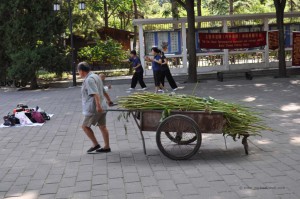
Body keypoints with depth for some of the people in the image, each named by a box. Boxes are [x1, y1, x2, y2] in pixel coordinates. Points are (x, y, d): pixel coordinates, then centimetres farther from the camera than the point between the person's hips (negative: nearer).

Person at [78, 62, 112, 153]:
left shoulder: (89, 79, -16)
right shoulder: (95, 76, 15)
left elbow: (95, 93, -28)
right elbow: (103, 91, 26)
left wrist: (98, 105, -35)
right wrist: (108, 100, 37)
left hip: (94, 109, -10)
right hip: (102, 107, 10)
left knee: (85, 126, 3)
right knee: (102, 127, 13)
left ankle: (95, 144, 5)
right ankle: (106, 147, 18)